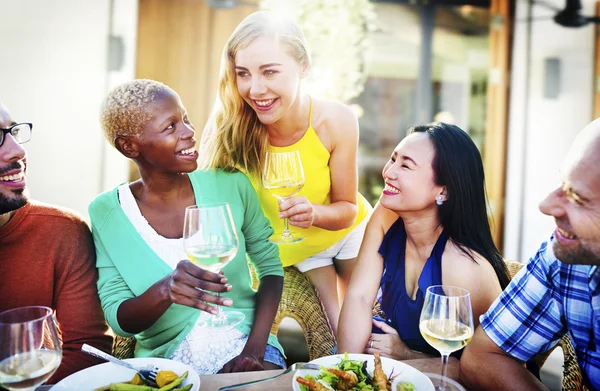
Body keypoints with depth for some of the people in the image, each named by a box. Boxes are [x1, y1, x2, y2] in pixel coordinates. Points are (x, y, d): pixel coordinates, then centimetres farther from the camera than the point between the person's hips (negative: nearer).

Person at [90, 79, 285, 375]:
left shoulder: (230, 185, -6)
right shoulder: (106, 212, -6)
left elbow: (271, 266, 3)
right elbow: (118, 320, -6)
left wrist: (255, 349, -11)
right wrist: (163, 292, -28)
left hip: (243, 347, 0)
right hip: (165, 362, 1)